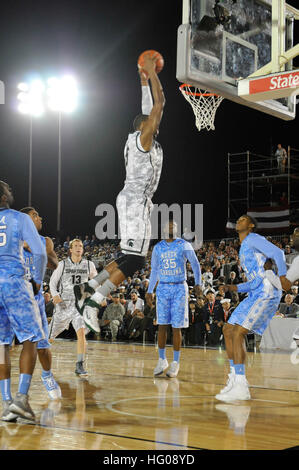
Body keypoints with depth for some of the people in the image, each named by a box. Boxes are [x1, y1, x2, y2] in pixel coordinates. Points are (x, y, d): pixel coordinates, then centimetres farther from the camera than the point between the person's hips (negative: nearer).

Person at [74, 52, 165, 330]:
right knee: (135, 259, -13)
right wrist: (151, 72, -1)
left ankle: (89, 287, 12)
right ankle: (93, 302, -15)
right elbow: (160, 103, -9)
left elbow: (149, 109, 32)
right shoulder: (143, 138, -5)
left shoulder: (140, 139, 19)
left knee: (130, 256, 14)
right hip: (136, 201, -10)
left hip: (132, 200, 10)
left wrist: (144, 78, 34)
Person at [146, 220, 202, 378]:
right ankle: (162, 360, 14)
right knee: (162, 325, 1)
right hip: (163, 289, 3)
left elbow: (195, 264, -8)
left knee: (176, 327, -2)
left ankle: (175, 363, 7)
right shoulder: (158, 248, 9)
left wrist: (198, 283, -20)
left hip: (179, 289, -3)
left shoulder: (184, 245, -2)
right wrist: (150, 291, 14)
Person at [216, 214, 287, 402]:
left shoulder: (253, 239, -2)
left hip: (267, 292, -10)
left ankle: (240, 387, -19)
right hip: (256, 294, 10)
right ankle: (235, 378, 15)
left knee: (238, 333, -18)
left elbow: (277, 253, -16)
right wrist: (238, 288, 19)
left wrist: (282, 277, -25)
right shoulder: (244, 248, 26)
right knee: (228, 330, 9)